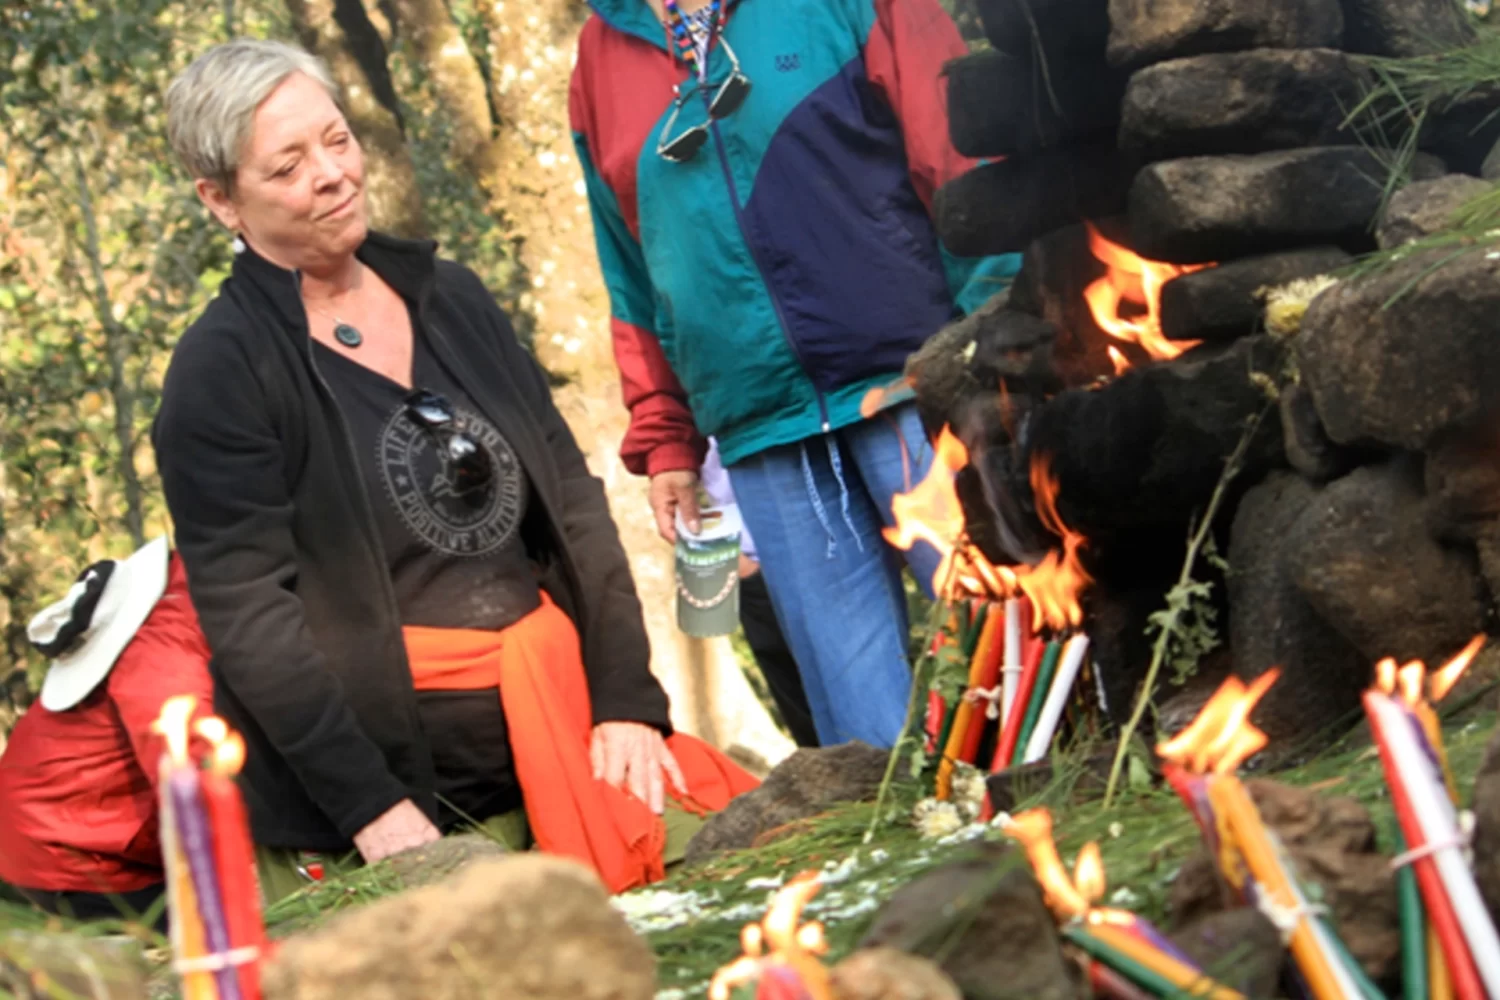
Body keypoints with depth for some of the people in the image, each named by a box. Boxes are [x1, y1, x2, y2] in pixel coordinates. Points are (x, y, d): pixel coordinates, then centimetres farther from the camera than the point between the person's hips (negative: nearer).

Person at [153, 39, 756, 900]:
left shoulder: (450, 298, 11)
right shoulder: (223, 368, -6)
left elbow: (574, 503, 10)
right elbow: (249, 614, -11)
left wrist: (626, 701, -1)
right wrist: (374, 810, -18)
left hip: (564, 712, 5)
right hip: (398, 761, -5)